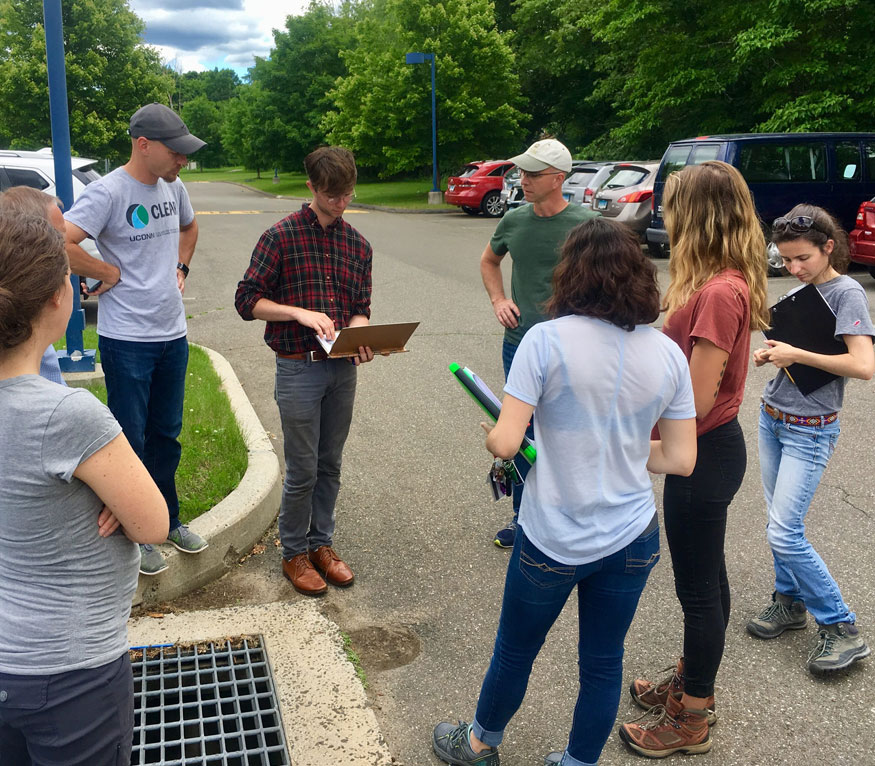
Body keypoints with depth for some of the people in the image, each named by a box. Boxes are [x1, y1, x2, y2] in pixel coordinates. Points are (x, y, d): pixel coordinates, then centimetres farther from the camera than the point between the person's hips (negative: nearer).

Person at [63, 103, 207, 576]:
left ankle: (169, 521, 34)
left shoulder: (173, 188, 6)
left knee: (167, 435, 18)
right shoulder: (108, 192, -16)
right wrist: (109, 273, -14)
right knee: (132, 442, 5)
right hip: (127, 340, -6)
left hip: (172, 334, 7)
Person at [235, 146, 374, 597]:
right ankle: (294, 553, 23)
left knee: (330, 465, 15)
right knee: (303, 471, 3)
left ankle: (321, 543, 32)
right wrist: (302, 313, -18)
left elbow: (361, 308, 12)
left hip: (343, 369, 5)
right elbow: (247, 300, -6)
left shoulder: (357, 245, 8)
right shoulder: (281, 237, -6)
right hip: (298, 368, -4)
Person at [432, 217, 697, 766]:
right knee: (604, 662, 20)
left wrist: (493, 434, 1)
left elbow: (505, 443, -21)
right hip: (633, 537, 3)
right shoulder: (669, 354, -5)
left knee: (515, 652, 20)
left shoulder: (547, 340, -18)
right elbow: (681, 459, -2)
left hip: (553, 540, -3)